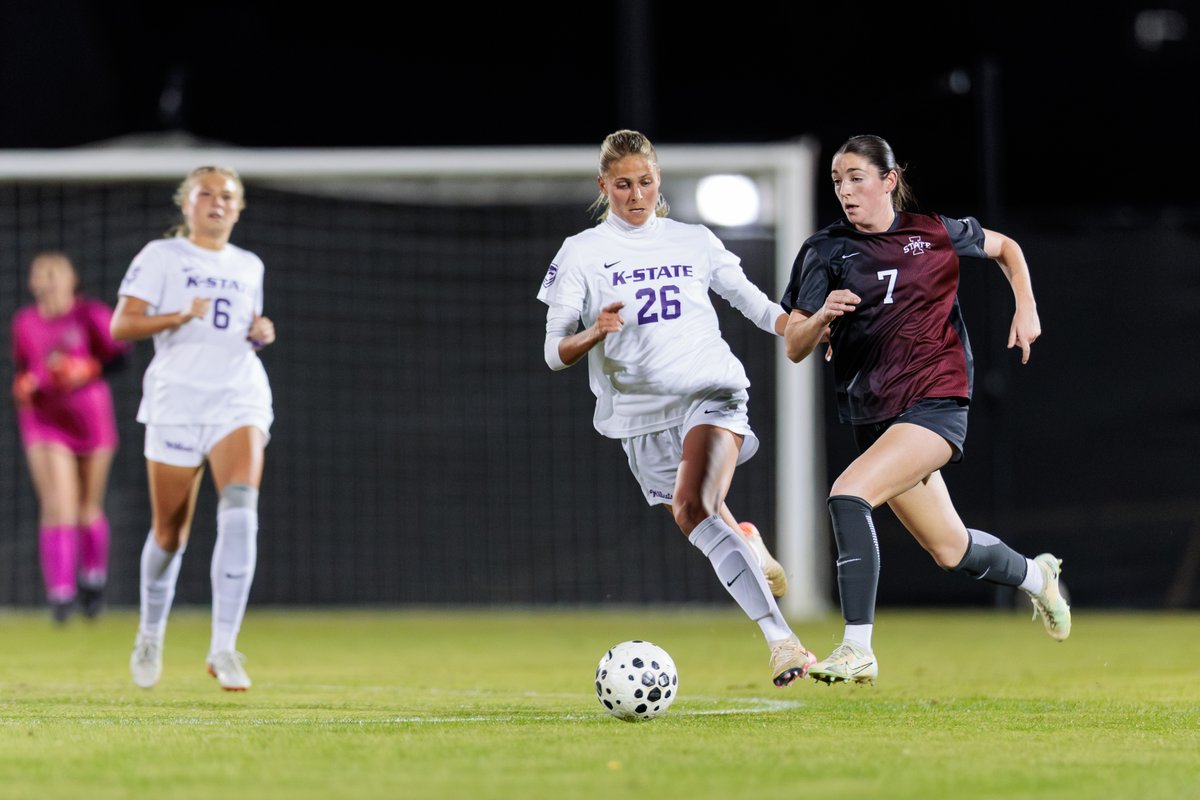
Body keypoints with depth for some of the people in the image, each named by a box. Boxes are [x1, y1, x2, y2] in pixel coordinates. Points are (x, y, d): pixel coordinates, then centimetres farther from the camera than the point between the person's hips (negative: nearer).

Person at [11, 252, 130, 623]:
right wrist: (23, 387, -2)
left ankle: (93, 578, 35)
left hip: (90, 418, -1)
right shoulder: (24, 322, 6)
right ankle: (60, 592, -15)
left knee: (88, 508, 10)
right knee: (57, 506, -15)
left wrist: (86, 369, -26)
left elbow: (118, 354, -9)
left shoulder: (92, 315, -5)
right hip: (44, 422, 1)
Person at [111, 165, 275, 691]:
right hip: (177, 401, -2)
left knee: (240, 511, -21)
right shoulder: (161, 256, 3)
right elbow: (121, 326, -4)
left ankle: (223, 647, -22)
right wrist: (181, 316, -18)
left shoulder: (249, 267, 17)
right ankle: (151, 634, 31)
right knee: (170, 531, 5)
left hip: (240, 399, 2)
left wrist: (261, 334, 8)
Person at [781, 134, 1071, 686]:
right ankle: (1036, 575, 45)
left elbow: (1006, 248, 21)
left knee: (848, 494, -27)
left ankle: (857, 650, -26)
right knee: (950, 551, 12)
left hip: (937, 403, -4)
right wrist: (822, 315, -22)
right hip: (873, 414, 4)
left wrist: (1026, 308, 7)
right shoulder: (824, 251, 2)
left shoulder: (935, 234, 1)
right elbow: (794, 348, -1)